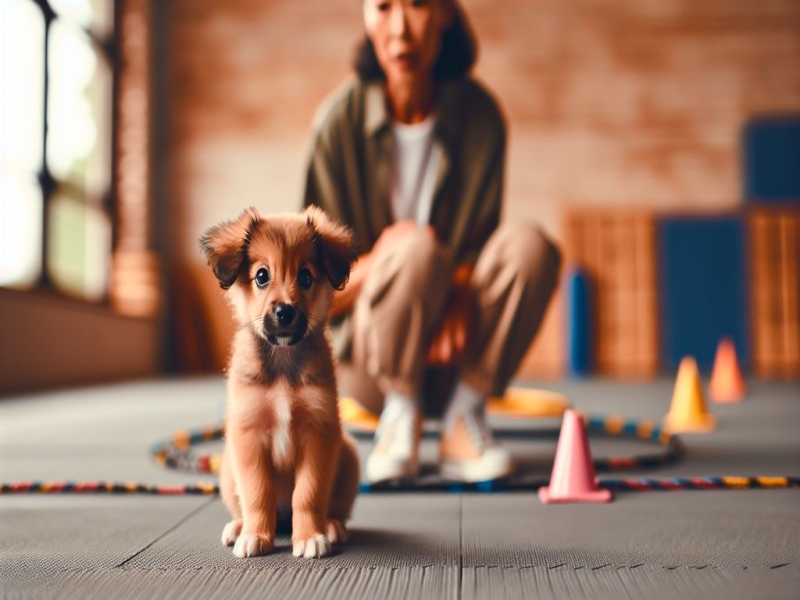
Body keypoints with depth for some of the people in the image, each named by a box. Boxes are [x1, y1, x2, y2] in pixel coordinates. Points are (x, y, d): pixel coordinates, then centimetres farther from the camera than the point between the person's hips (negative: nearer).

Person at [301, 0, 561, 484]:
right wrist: (375, 262, -31)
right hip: (365, 361, -2)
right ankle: (401, 417, -12)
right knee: (420, 250, -34)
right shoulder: (340, 121, -11)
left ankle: (463, 417, -16)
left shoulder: (480, 116, -4)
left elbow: (478, 244, -3)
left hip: (451, 353, 3)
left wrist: (460, 299, -25)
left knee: (531, 243, -25)